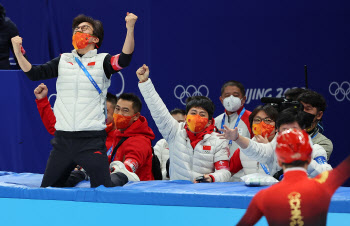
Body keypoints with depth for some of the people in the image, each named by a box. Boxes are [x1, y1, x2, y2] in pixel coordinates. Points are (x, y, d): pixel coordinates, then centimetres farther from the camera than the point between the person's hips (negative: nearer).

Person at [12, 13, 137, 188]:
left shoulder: (102, 61, 3)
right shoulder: (63, 61, 14)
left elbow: (124, 60, -17)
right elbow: (33, 73, 7)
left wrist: (130, 30, -31)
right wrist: (18, 53, -9)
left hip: (92, 140, -4)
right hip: (63, 139, 4)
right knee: (47, 189, 9)